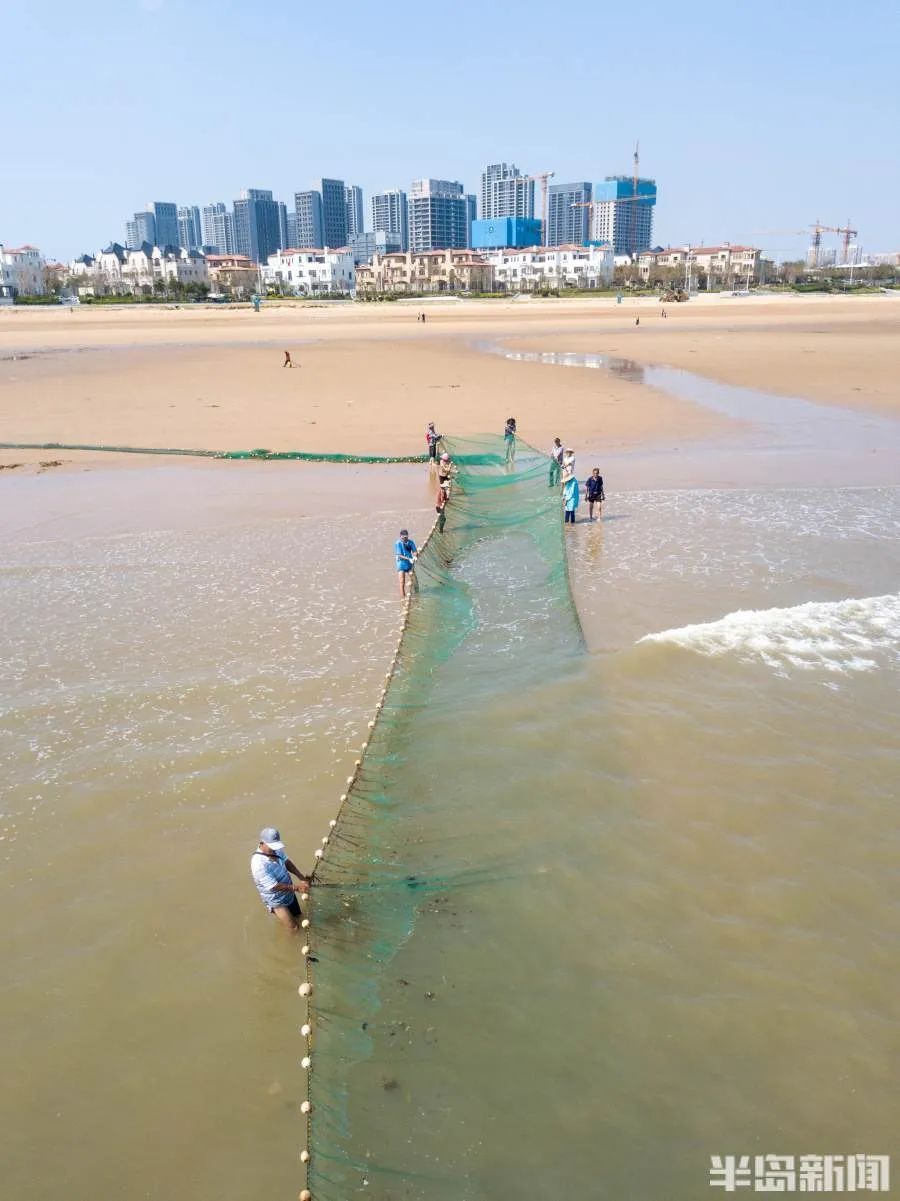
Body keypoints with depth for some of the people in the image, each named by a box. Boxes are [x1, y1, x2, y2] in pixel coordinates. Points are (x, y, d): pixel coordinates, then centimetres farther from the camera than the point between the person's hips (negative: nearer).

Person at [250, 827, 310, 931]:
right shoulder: (258, 864, -36)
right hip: (276, 901, -6)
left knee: (298, 918, 24)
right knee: (293, 928, 3)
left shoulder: (276, 849, -16)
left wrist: (301, 877, -12)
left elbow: (286, 862, -1)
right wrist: (296, 887, -27)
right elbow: (274, 886, -31)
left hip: (288, 893, 6)